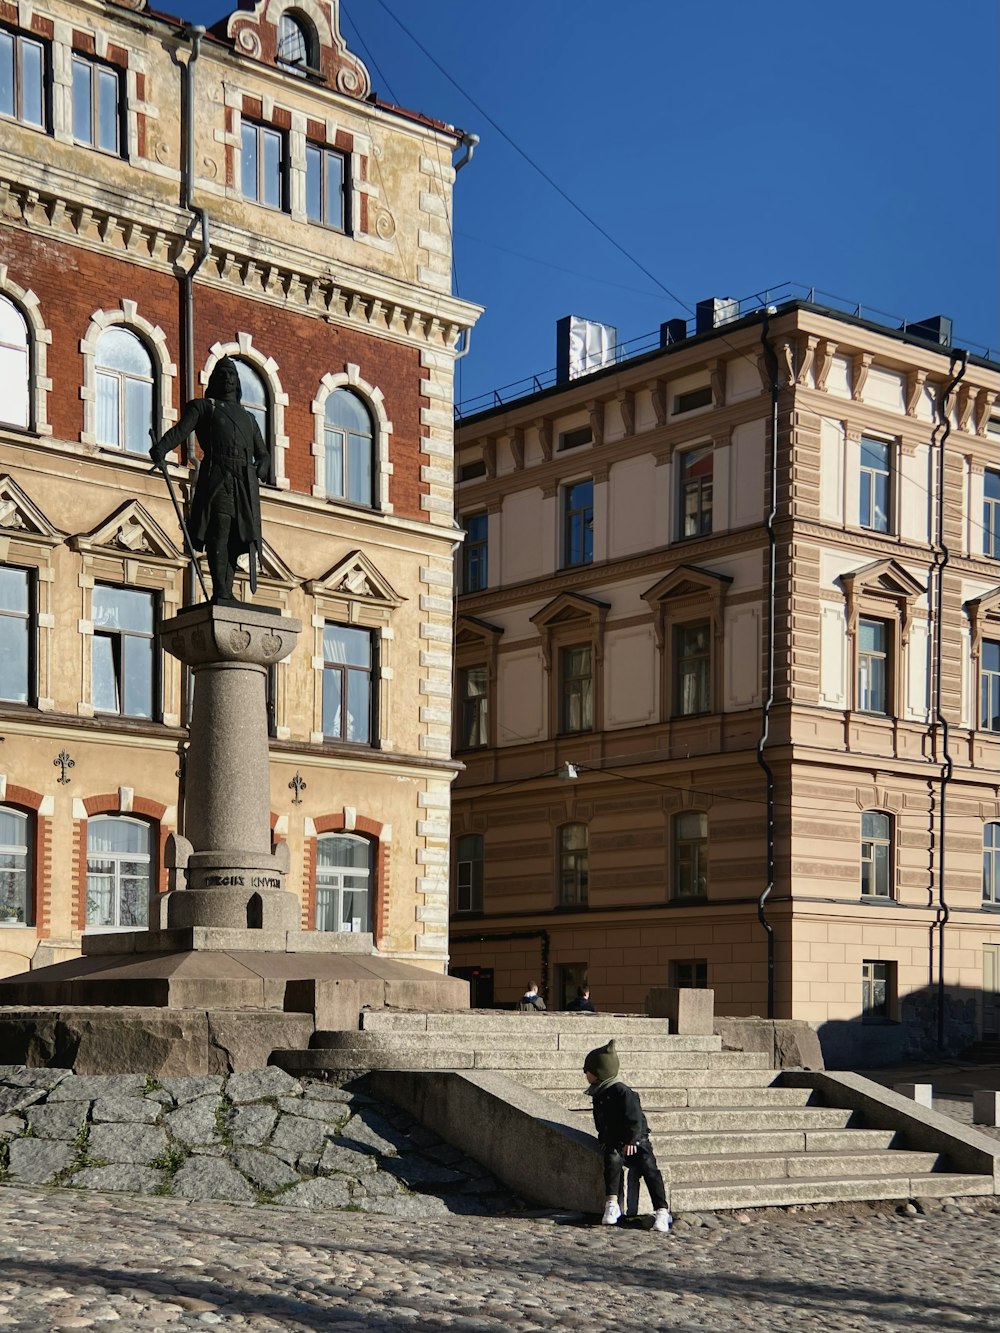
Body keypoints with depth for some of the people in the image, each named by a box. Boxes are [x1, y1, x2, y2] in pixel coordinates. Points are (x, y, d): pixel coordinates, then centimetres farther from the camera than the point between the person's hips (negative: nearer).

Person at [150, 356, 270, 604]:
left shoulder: (248, 418, 31)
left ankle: (226, 594, 1)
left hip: (246, 484, 5)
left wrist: (261, 469, 5)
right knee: (219, 531, -15)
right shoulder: (202, 407, 17)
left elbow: (263, 454, 30)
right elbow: (181, 430, 0)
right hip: (218, 475, -5)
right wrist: (160, 449, -20)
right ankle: (220, 593, -20)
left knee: (239, 538, -1)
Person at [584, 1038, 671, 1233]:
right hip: (613, 1142, 5)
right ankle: (612, 1205, -34)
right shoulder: (599, 1094, 15)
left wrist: (631, 1140, -21)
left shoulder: (621, 1091, -13)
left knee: (649, 1167, -22)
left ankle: (662, 1212, -27)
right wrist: (604, 1139, 12)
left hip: (635, 1141, -5)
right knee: (612, 1159, -27)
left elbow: (634, 1118, -17)